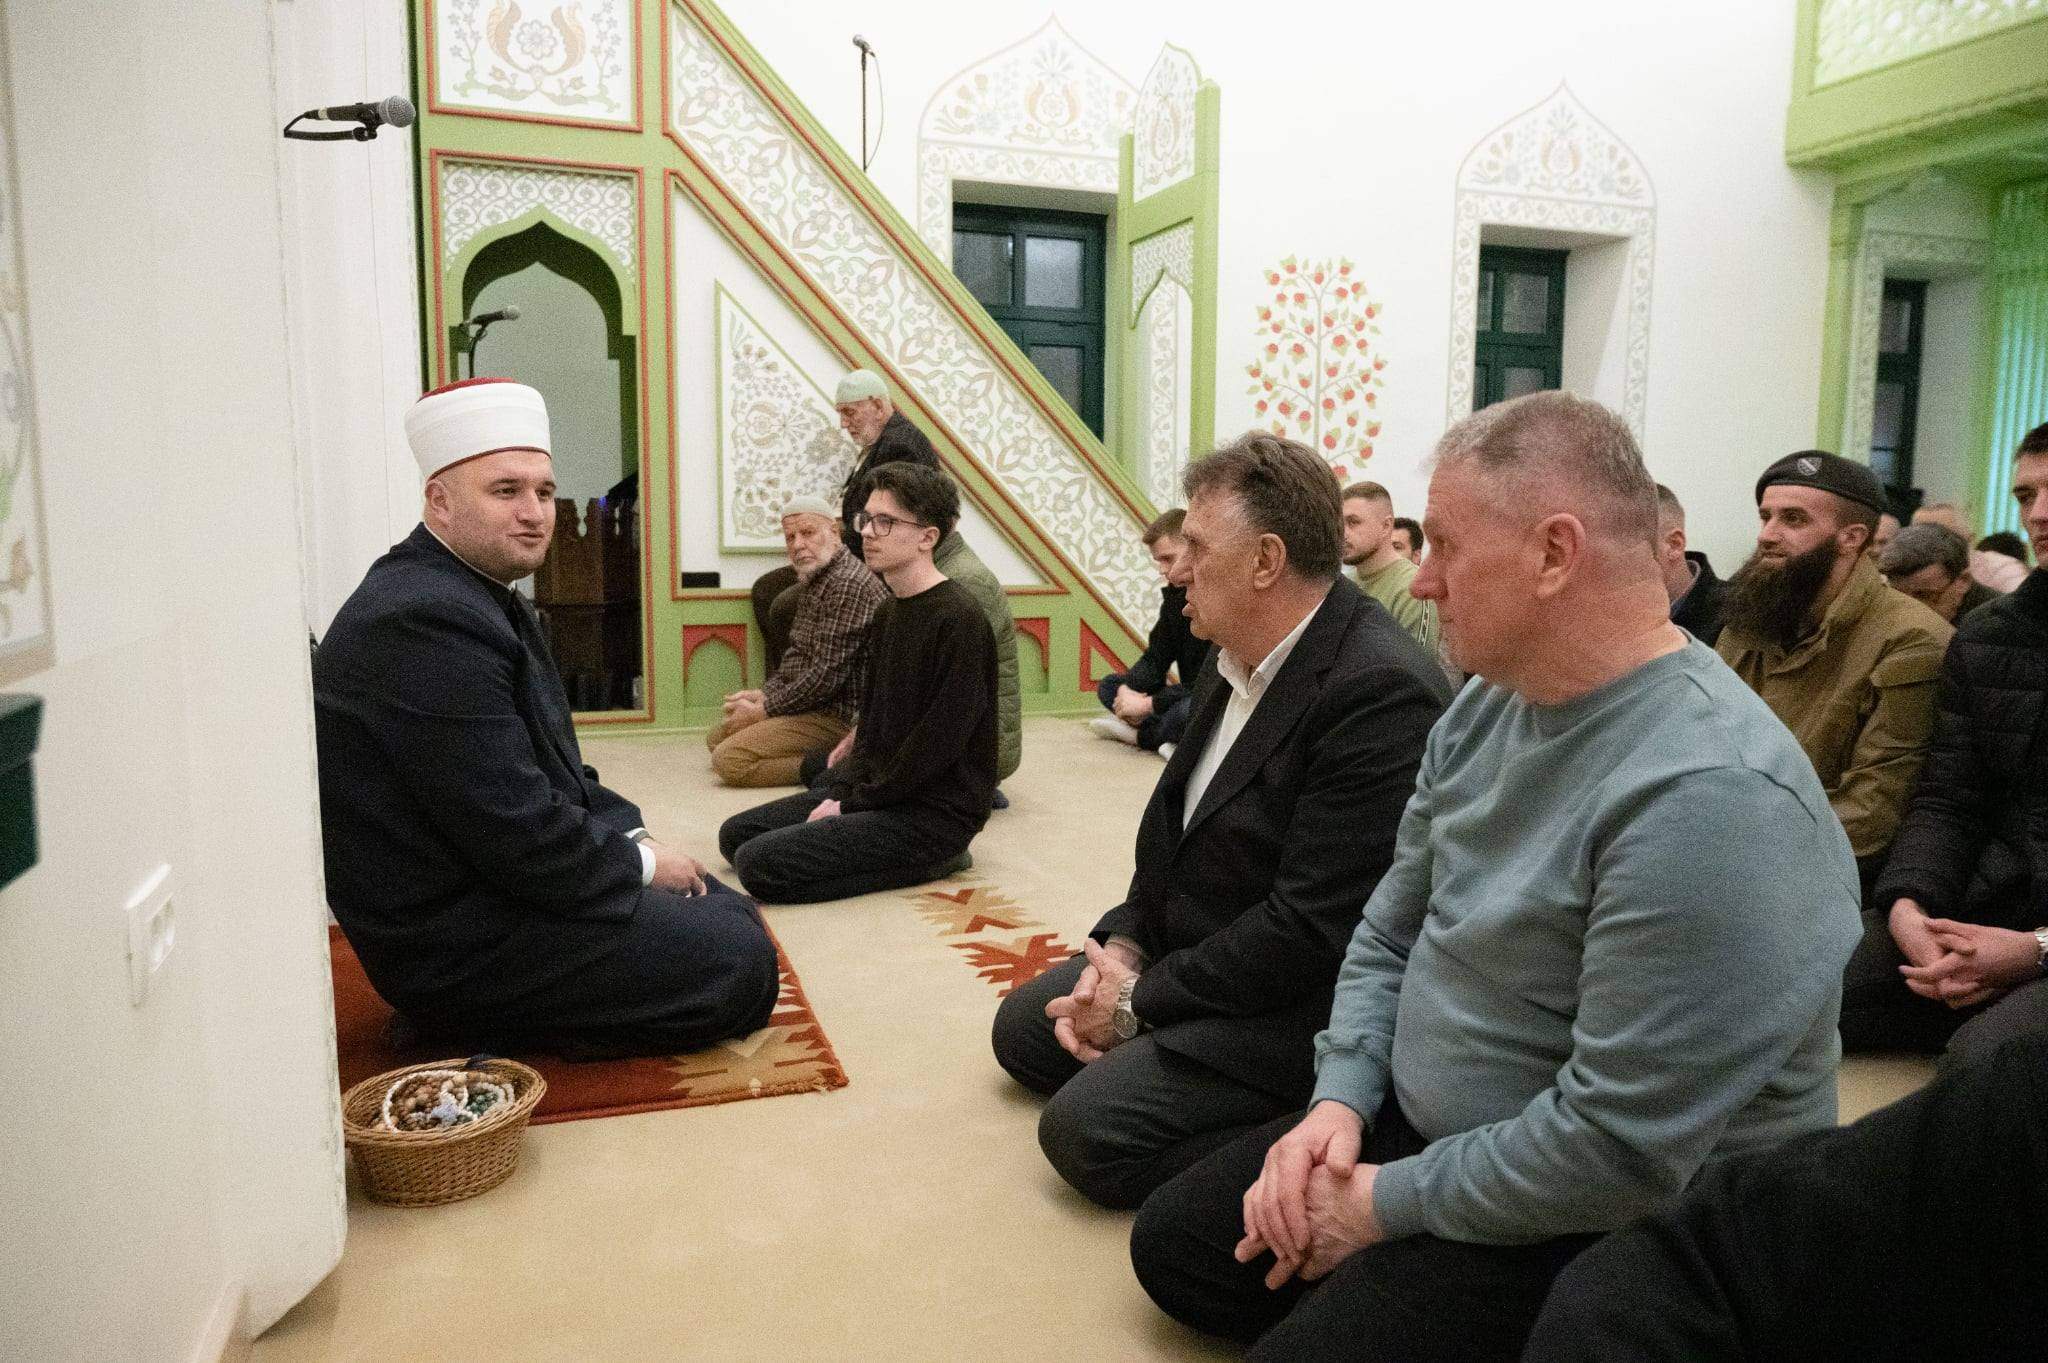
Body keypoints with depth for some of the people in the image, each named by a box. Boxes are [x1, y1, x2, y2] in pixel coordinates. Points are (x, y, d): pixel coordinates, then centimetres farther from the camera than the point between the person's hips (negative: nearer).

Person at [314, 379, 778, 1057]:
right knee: (740, 963, -12)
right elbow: (516, 832, -26)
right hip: (454, 944, -10)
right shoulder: (428, 620, -24)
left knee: (732, 914, 14)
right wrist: (641, 863, -11)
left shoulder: (481, 595, 10)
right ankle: (486, 1026, -2)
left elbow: (553, 773, 16)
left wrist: (633, 835, 1)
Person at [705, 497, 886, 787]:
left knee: (729, 760, -19)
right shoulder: (813, 580, 13)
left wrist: (762, 709, -15)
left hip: (836, 714, -11)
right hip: (809, 702, 11)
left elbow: (827, 675, -25)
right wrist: (762, 693, 4)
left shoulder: (848, 584, -21)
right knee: (716, 737, 19)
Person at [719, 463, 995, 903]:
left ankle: (929, 859, -4)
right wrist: (842, 793, 0)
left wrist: (854, 804, -14)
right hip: (878, 790, 10)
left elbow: (939, 741, -21)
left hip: (936, 811, -10)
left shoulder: (959, 618, -18)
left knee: (762, 865, -18)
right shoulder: (888, 613, 12)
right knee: (736, 834, 10)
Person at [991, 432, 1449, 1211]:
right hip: (1186, 952, 9)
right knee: (1023, 1028, 13)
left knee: (1086, 1130, -18)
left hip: (1301, 1006, -9)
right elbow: (1175, 823, 11)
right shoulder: (1239, 658, 2)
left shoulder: (1382, 693, -28)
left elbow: (1311, 931, -27)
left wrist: (1141, 1002, -18)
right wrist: (1122, 948, -4)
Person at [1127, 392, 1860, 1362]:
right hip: (1423, 1129, 8)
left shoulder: (1709, 799, -30)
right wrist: (1340, 1101, -7)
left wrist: (1386, 1203, -18)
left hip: (1614, 1229, -8)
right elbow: (1391, 932, 7)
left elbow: (1619, 1151, -30)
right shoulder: (1488, 706, 0)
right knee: (1173, 1242, 9)